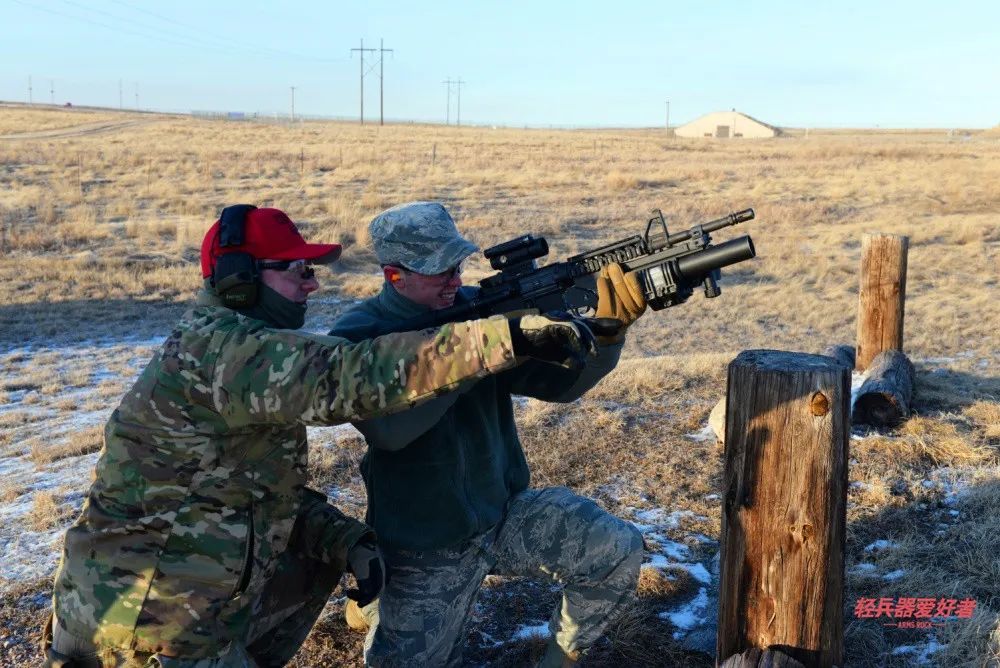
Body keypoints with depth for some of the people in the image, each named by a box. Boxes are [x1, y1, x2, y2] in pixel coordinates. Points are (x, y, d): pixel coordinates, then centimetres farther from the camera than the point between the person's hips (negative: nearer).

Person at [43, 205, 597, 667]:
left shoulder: (239, 346, 8)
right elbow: (350, 377, -35)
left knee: (323, 555, 18)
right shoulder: (217, 349, -22)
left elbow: (274, 490, 11)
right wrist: (512, 335, -37)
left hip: (190, 601, 9)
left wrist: (347, 539, -4)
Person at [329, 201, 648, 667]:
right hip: (426, 548, -3)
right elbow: (388, 426, -34)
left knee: (619, 551, -14)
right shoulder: (357, 338, -17)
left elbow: (558, 379, -13)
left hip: (505, 513, 3)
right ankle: (376, 599, 37)